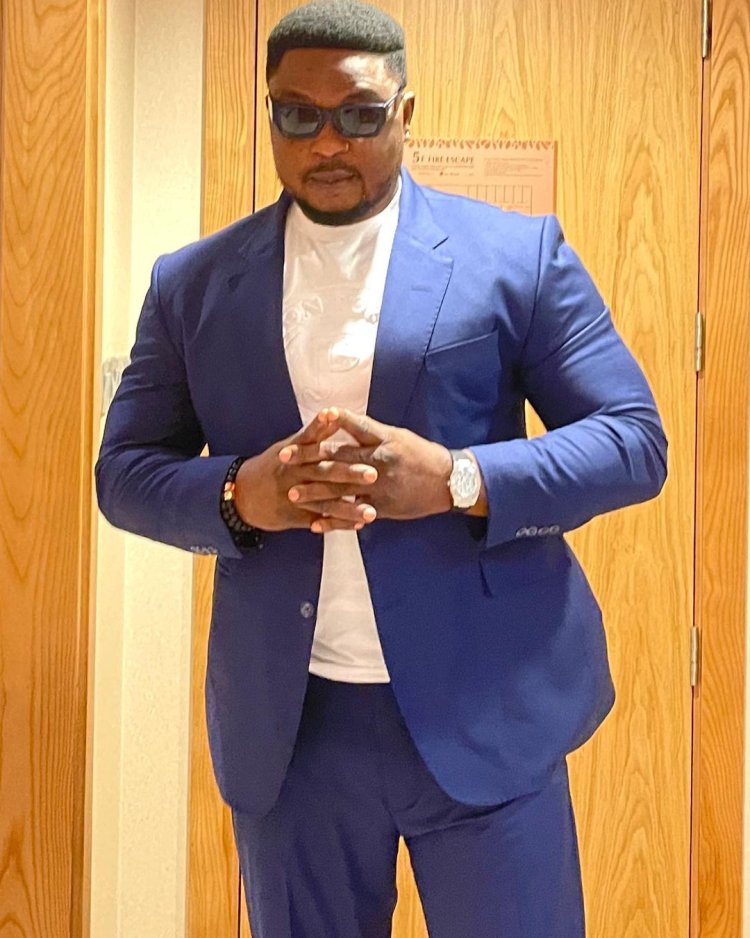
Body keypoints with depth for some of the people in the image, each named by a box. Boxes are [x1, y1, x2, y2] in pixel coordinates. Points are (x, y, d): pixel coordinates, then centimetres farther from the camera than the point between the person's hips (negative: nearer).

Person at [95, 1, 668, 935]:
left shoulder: (519, 254, -1)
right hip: (283, 724, 2)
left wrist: (457, 479, -19)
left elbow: (633, 439, -3)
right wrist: (237, 496, -15)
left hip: (486, 711, -2)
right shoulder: (192, 281, 5)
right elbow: (124, 469, 7)